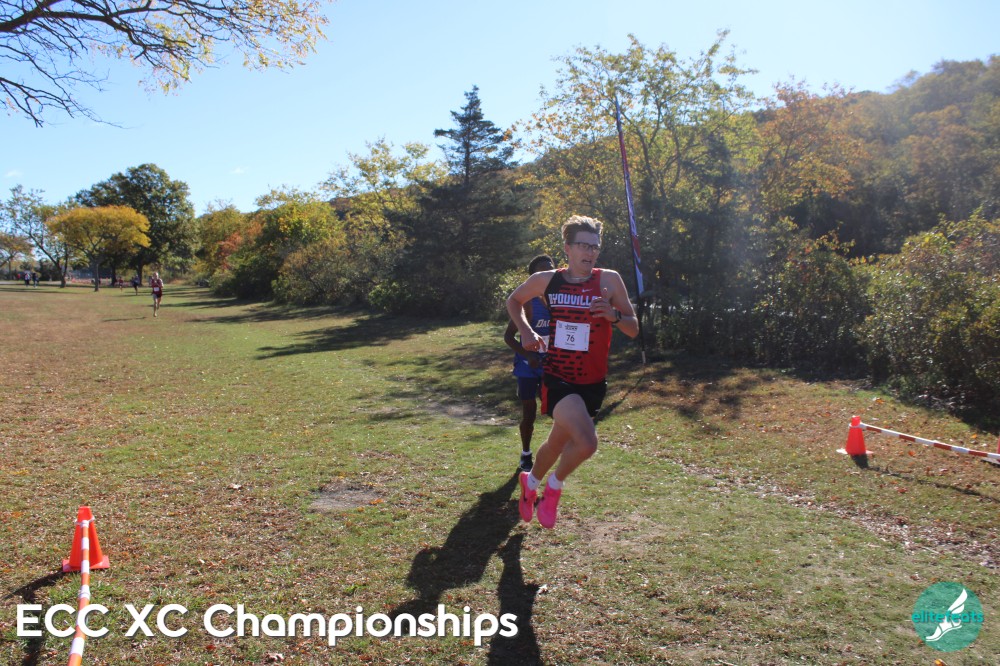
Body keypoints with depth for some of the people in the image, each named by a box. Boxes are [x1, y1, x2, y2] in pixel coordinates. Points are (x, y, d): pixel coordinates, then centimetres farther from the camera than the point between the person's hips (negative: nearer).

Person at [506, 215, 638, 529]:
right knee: (587, 442, -23)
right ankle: (555, 485, 9)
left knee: (559, 441, 17)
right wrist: (526, 331, -1)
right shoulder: (546, 280, -4)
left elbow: (634, 329, -4)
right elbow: (514, 300, 15)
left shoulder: (609, 280, -6)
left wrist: (613, 316, -24)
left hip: (593, 382, 3)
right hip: (558, 378, -2)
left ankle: (531, 482, 49)